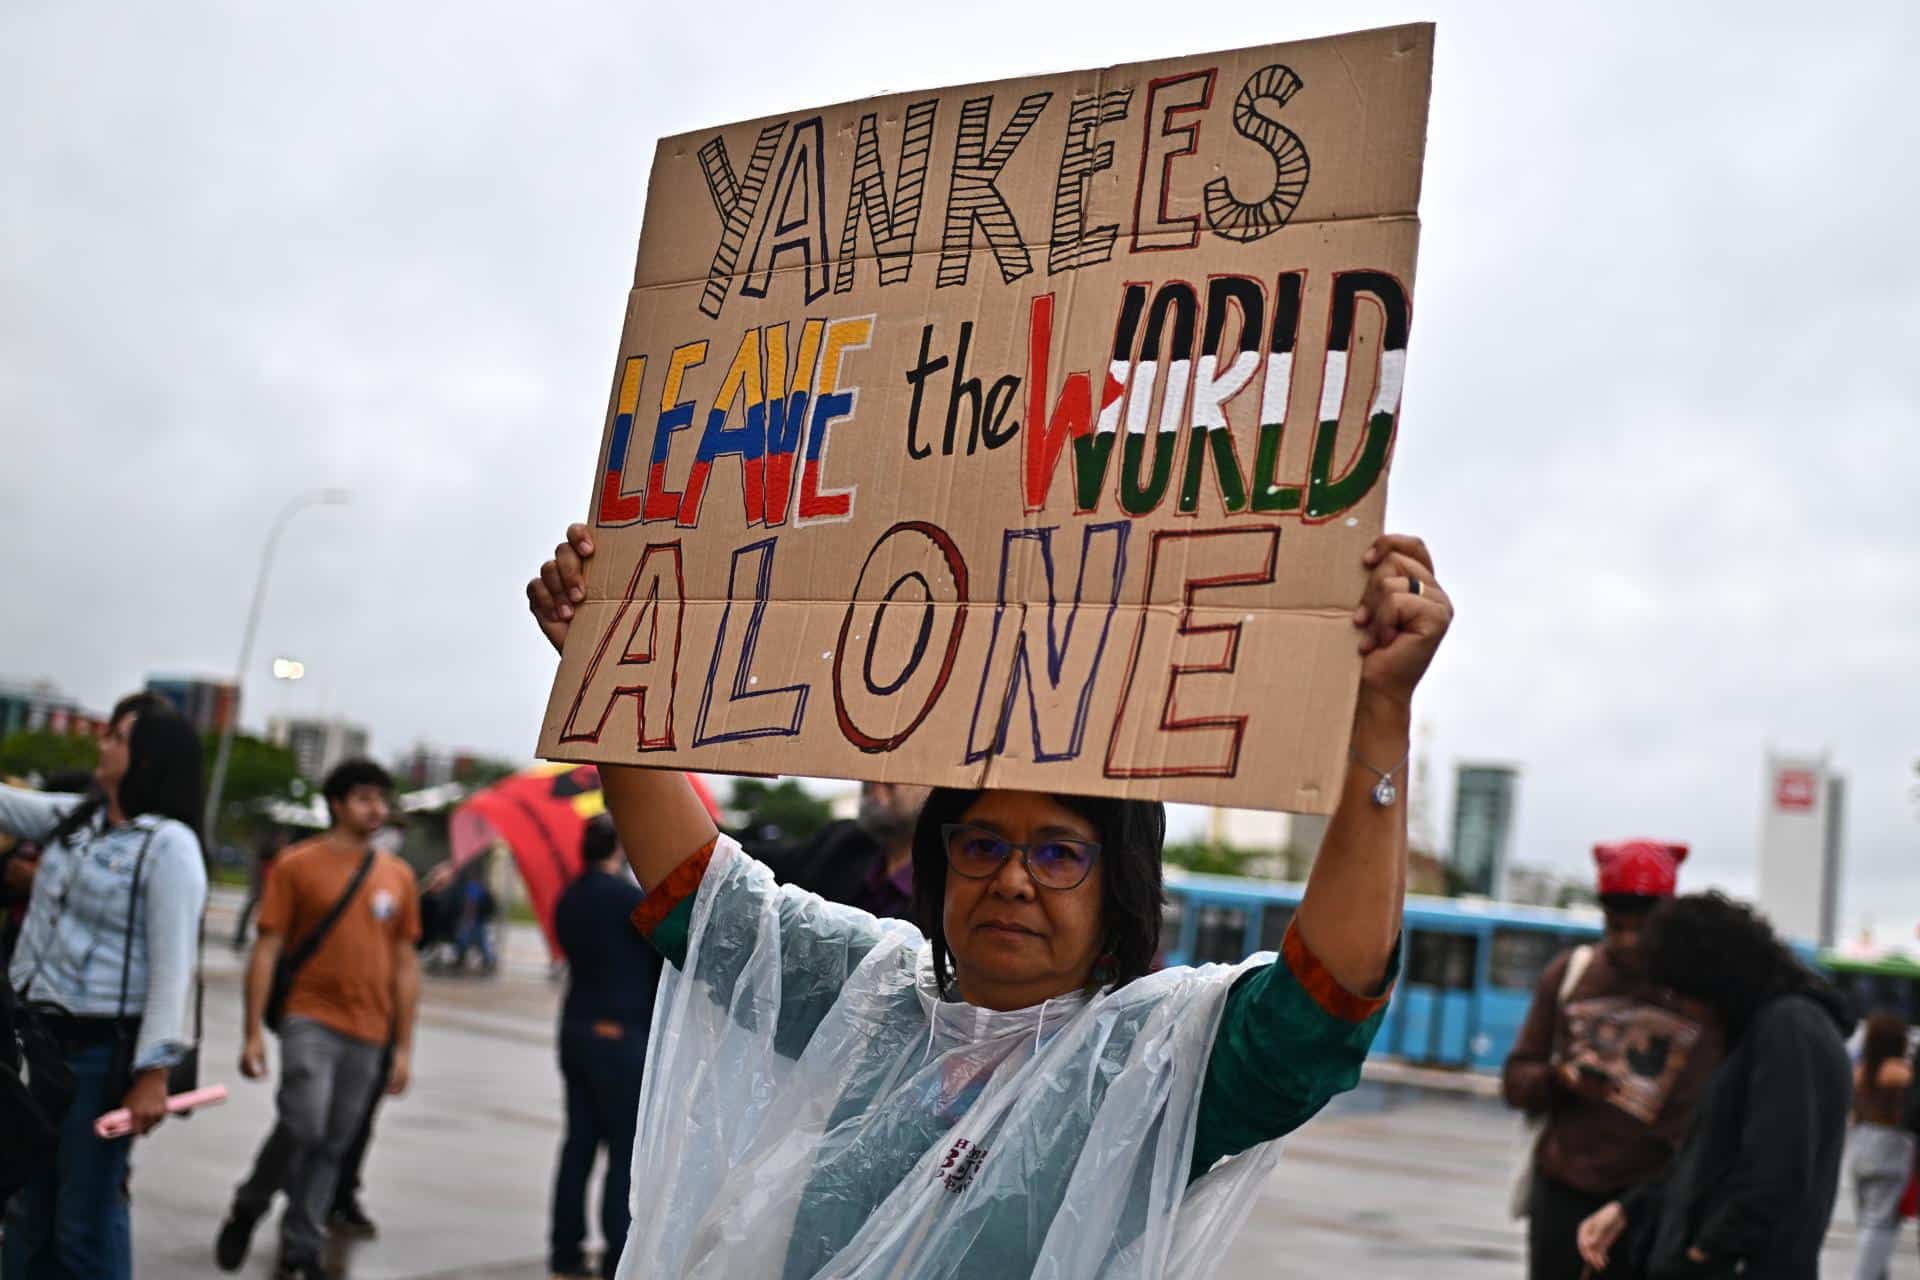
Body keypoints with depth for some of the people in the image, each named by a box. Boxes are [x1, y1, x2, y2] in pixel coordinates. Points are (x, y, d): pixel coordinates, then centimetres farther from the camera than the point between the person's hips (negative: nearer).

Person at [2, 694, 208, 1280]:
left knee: (86, 1222, -1)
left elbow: (173, 966, -16)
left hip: (100, 1052, -7)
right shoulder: (74, 816, 10)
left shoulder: (169, 843, -12)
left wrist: (154, 1072, -21)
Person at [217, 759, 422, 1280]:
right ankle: (249, 1207, 9)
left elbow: (405, 967, 13)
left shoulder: (398, 876, 10)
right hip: (311, 1019, -4)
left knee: (332, 1148, 6)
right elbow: (266, 950, -1)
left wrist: (404, 1048, 10)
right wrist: (253, 1032, -6)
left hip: (367, 1034, 4)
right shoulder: (297, 865, 0)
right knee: (303, 1124, -17)